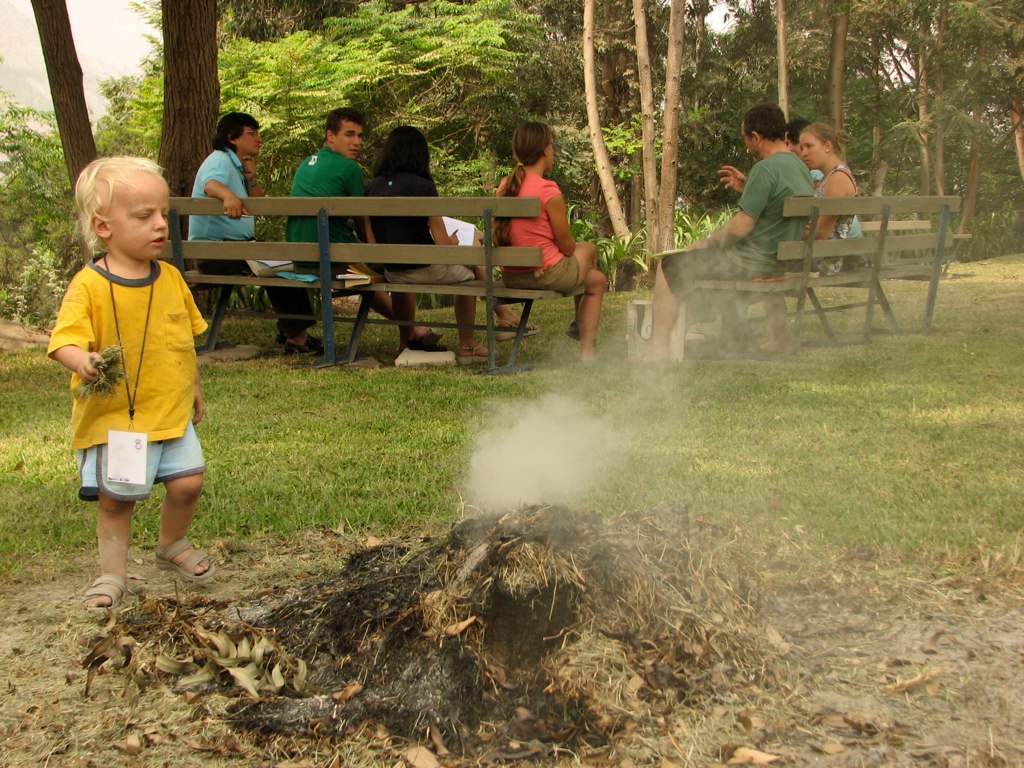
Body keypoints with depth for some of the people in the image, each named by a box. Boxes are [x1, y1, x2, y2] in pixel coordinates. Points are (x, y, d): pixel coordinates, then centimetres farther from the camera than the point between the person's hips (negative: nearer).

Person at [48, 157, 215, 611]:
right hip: (113, 417, -5)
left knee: (188, 482, 3)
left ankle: (172, 545, 31)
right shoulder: (88, 286, -15)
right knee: (116, 497, 0)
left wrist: (194, 389, 21)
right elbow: (65, 340, -22)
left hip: (173, 412, 5)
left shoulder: (170, 278, 3)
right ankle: (113, 573, 19)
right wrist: (83, 363, -44)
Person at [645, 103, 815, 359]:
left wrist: (705, 243, -7)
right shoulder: (800, 167, 8)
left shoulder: (765, 169, -20)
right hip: (782, 265, 10)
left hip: (756, 263, -9)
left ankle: (658, 349, -2)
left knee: (668, 267, -2)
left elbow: (742, 226, -20)